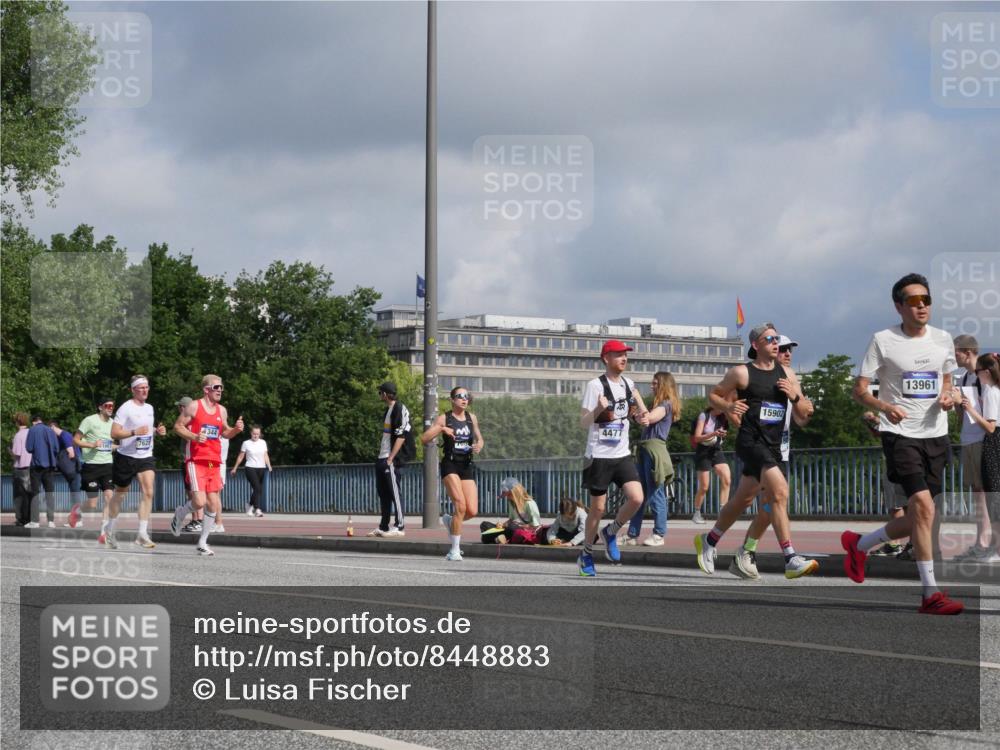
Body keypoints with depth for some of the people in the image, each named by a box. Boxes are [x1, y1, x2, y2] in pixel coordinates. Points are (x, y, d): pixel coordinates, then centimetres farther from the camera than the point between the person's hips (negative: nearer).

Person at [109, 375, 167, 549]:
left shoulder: (149, 408, 11)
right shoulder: (126, 408, -11)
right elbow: (114, 433, -16)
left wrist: (157, 431, 6)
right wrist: (134, 432, -28)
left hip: (146, 457, 5)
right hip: (126, 456, -5)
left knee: (148, 492, -13)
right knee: (120, 494, 9)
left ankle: (142, 534, -13)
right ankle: (110, 532, 27)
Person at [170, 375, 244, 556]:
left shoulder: (222, 410, 13)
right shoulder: (194, 407, -4)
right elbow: (177, 426, -2)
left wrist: (235, 429, 2)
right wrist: (194, 437, -18)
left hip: (214, 462, 6)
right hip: (196, 460, -6)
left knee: (214, 505, 3)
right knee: (200, 501, -18)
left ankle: (202, 543, 14)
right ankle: (179, 514, 15)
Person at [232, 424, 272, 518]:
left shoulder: (263, 442, 11)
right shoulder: (246, 443, 1)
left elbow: (265, 456, 11)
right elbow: (240, 457, 8)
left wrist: (269, 466, -4)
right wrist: (234, 468, 10)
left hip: (261, 469, 4)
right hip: (250, 468, -4)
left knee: (260, 490, 5)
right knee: (257, 488, -19)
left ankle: (250, 505, 25)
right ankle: (257, 509, -22)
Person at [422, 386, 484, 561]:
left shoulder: (472, 418, 12)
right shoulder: (444, 418, -1)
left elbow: (479, 438, 25)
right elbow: (424, 439, -6)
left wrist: (479, 446, 2)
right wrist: (441, 428, -21)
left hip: (467, 466, 5)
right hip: (450, 465, -5)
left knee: (472, 511, -5)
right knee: (461, 506, -18)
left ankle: (450, 521, 29)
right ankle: (455, 550, -7)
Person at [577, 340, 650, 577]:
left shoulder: (627, 383, 8)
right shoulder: (595, 385, -10)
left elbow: (639, 413, 25)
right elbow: (583, 422, -11)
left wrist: (642, 416, 4)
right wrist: (599, 409, -29)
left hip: (622, 455, 5)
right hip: (599, 456, -5)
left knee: (636, 498, -13)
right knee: (598, 507, 1)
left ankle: (611, 532, 13)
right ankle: (586, 554, 19)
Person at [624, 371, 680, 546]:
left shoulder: (666, 405, -5)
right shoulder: (657, 404, 22)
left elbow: (648, 418, -19)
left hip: (655, 448, -9)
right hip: (645, 449, 9)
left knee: (655, 494, -5)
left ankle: (659, 535, 0)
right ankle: (632, 535, 11)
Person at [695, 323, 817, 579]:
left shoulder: (787, 375, 13)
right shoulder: (742, 373, -2)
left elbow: (803, 414, 15)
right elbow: (713, 395, 8)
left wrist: (795, 396, -6)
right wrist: (728, 407, -12)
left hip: (773, 446, 7)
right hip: (751, 441, -7)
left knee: (742, 500, 17)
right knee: (780, 493, -24)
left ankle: (708, 541, 39)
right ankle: (791, 560, -30)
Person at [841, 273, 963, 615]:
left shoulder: (943, 340, 8)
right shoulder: (883, 340, -5)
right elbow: (859, 389, -3)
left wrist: (948, 396, -1)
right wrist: (885, 407, -23)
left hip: (936, 435, 6)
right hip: (900, 433, -6)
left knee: (918, 519, 8)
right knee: (923, 506, -19)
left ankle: (859, 544, 34)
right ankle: (930, 594, -14)